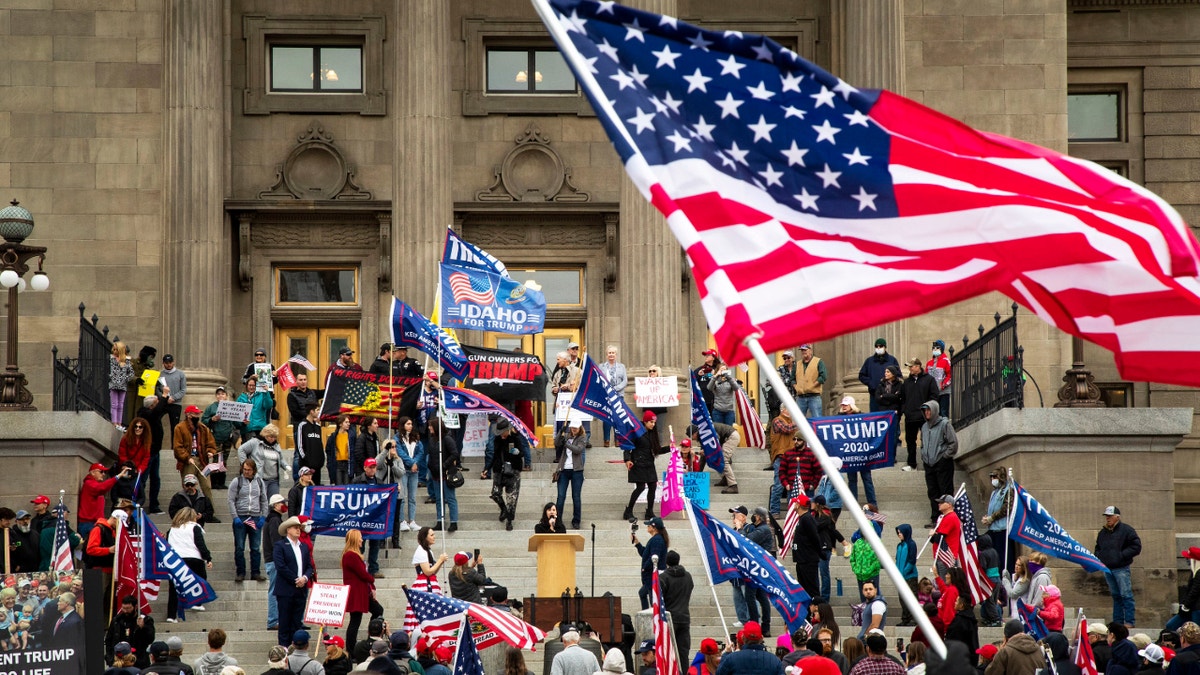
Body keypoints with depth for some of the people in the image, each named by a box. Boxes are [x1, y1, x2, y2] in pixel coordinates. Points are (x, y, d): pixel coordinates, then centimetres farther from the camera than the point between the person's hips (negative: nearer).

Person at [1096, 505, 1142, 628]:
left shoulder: (1126, 530, -5)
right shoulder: (1102, 533, 15)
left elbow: (1136, 546, -9)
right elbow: (1098, 548, 28)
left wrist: (1122, 555, -15)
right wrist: (1099, 556, 6)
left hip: (1121, 569, -6)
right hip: (1107, 569, 6)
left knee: (1126, 595, -8)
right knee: (1115, 596, 11)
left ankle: (1129, 622, -7)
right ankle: (1117, 621, 14)